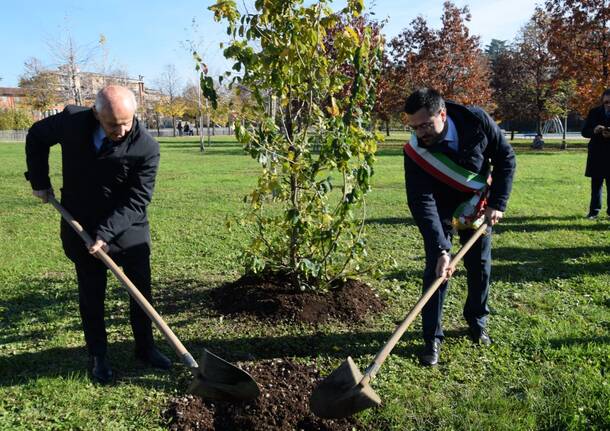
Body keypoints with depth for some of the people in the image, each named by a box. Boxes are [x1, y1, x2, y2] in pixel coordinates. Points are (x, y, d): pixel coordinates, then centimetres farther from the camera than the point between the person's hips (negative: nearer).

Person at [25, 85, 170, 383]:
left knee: (142, 290, 7)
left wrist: (107, 233, -26)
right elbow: (36, 136, 6)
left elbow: (137, 200, -19)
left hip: (129, 228, -1)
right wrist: (39, 181, 4)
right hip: (82, 227, 1)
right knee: (91, 295, 9)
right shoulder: (72, 121, -15)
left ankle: (145, 347, 26)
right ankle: (97, 356, 24)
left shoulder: (146, 147, -21)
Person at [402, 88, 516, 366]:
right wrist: (440, 249, -42)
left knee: (480, 266, 8)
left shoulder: (477, 121, -26)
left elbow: (505, 158, -11)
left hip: (478, 205, 2)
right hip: (440, 210, -2)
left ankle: (477, 322, 30)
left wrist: (497, 203, -16)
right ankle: (432, 338, 2)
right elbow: (421, 203, -34)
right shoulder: (415, 151, -31)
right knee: (436, 269, -9)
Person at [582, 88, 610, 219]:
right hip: (596, 154, 2)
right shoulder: (594, 112, 4)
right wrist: (594, 130, -18)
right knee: (596, 184, 7)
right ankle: (594, 210, 13)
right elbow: (584, 131, 3)